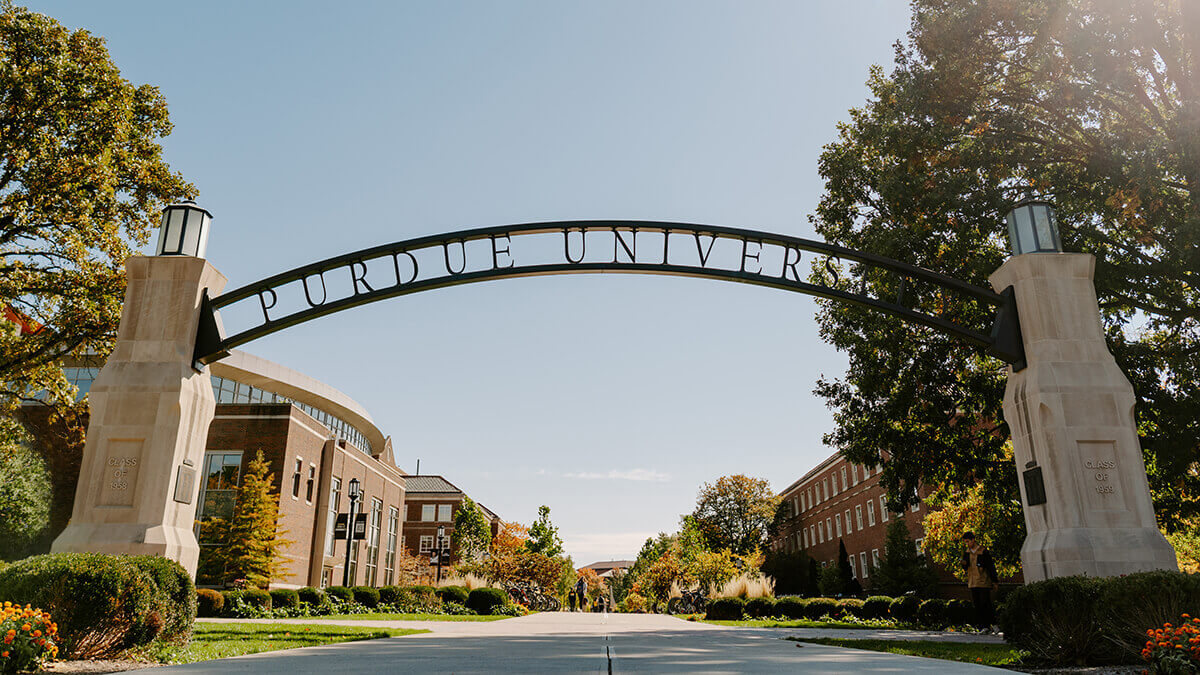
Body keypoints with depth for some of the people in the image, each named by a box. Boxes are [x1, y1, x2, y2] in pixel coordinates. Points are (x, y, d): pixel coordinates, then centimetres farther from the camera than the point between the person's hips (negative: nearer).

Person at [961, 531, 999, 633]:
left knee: (985, 604, -6)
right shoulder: (967, 553, 11)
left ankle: (993, 624, 10)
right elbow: (965, 568, 17)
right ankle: (984, 626, 7)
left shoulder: (983, 551, -6)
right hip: (973, 583, 5)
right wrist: (964, 564, -7)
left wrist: (995, 582, -4)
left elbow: (991, 567, -3)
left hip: (984, 583, -5)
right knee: (977, 605, 3)